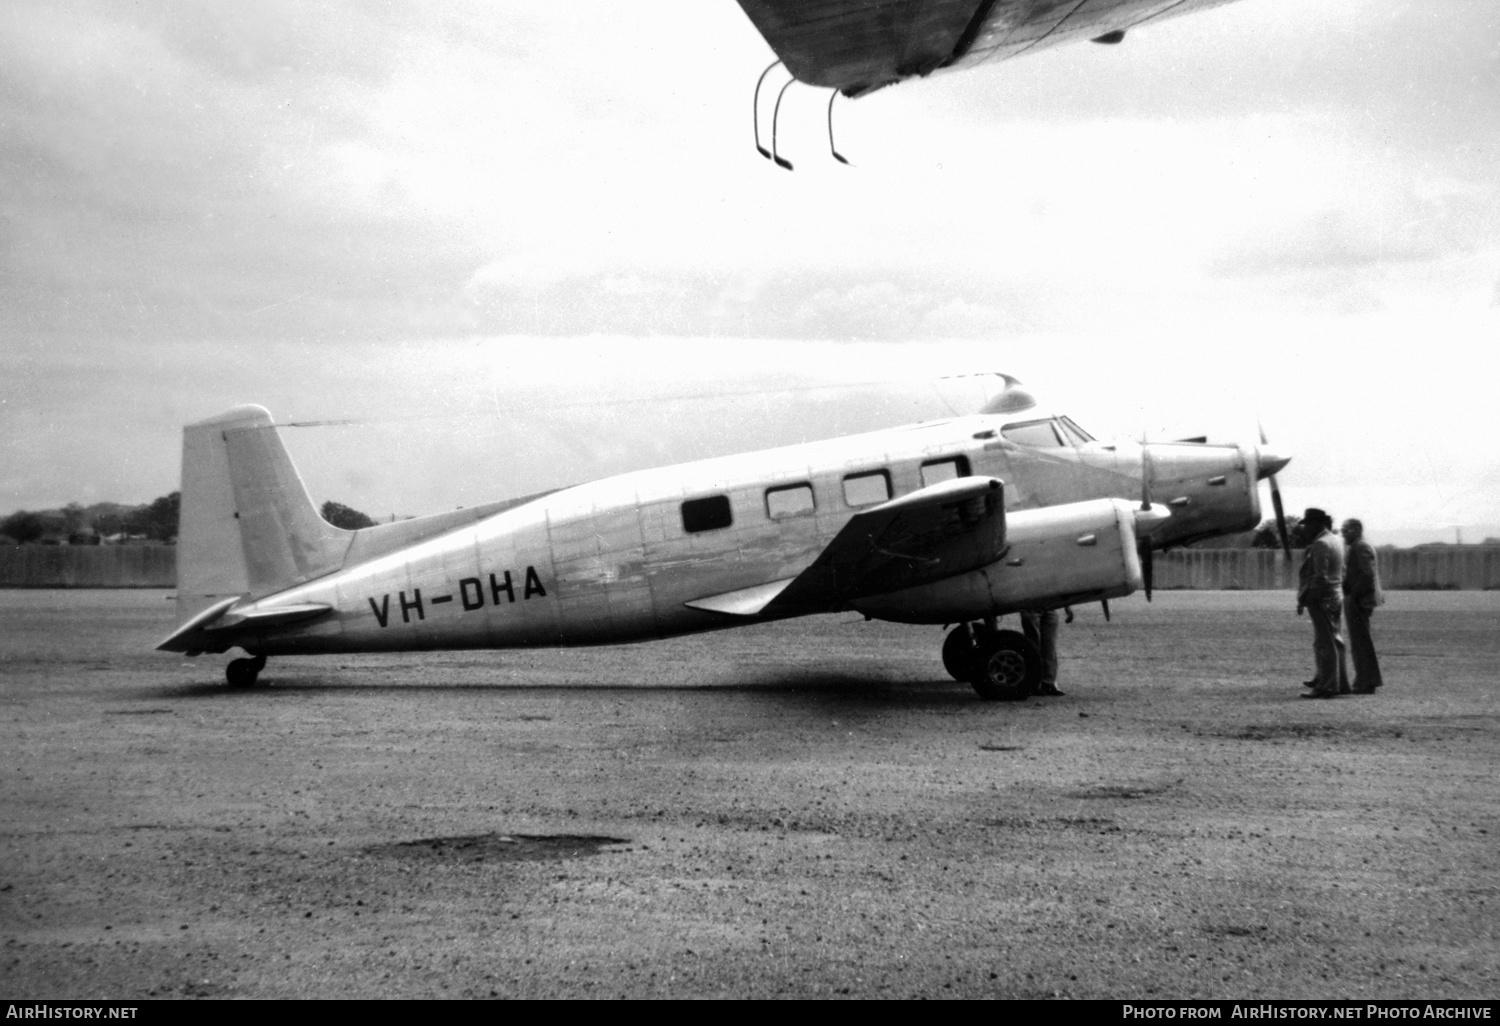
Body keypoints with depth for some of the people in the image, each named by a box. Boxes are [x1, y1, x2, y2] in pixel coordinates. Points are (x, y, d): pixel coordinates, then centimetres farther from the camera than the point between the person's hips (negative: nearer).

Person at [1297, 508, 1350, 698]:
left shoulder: (1320, 545, -16)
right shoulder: (1336, 541, 14)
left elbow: (1319, 577, -22)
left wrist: (1304, 600, -19)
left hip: (1321, 598, -10)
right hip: (1336, 596, 10)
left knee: (1324, 643, -7)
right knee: (1334, 641, 17)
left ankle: (1327, 687, -5)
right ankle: (1338, 682, 25)